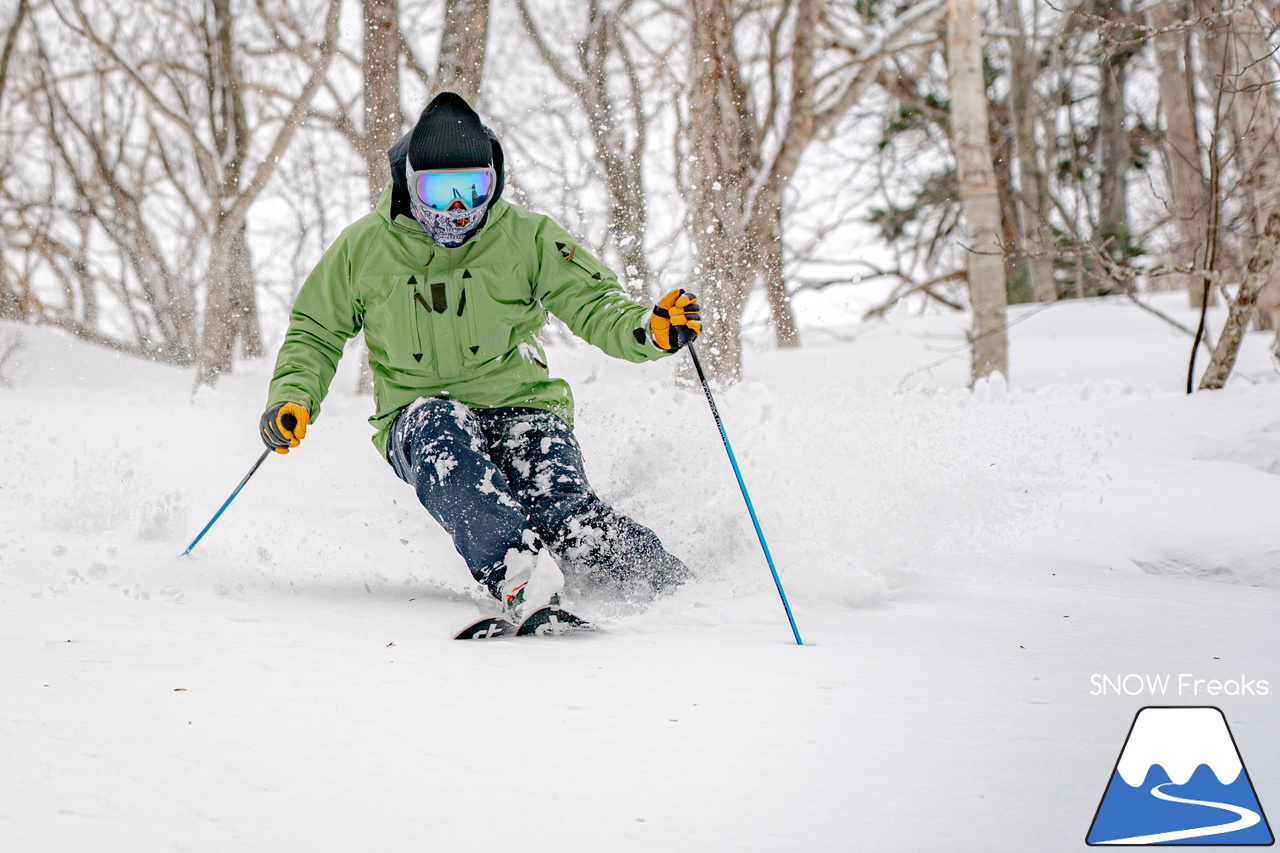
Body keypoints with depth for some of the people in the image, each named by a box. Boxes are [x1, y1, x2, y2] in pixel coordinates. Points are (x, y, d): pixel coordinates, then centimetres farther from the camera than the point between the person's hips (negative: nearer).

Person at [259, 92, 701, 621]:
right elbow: (316, 333, 15)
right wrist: (293, 397, -3)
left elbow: (593, 306, 2)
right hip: (418, 415, 0)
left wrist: (649, 331, -20)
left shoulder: (527, 238, 1)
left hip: (521, 404, 0)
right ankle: (512, 571, -53)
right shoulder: (364, 249, 2)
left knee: (565, 520, -28)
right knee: (442, 430, -38)